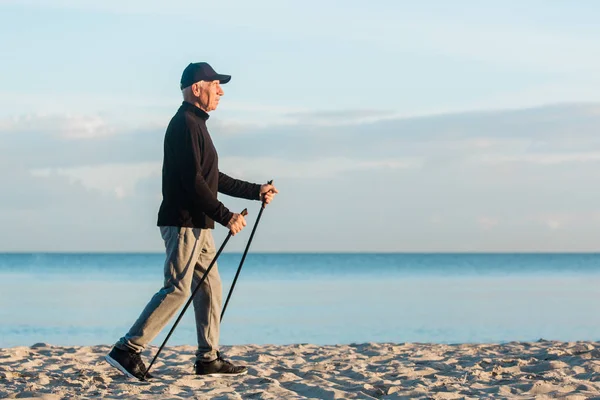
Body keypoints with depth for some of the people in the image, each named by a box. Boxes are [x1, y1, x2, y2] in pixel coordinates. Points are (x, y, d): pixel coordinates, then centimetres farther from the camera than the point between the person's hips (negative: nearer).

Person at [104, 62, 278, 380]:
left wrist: (256, 191, 24)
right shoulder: (184, 124, -13)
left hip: (198, 224, 11)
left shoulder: (196, 124, 20)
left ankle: (209, 359, 15)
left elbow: (214, 179, 25)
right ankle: (127, 350, -12)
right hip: (183, 223, -11)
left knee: (210, 286, 11)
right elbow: (192, 181, -21)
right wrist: (225, 216, -21)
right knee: (177, 288, -13)